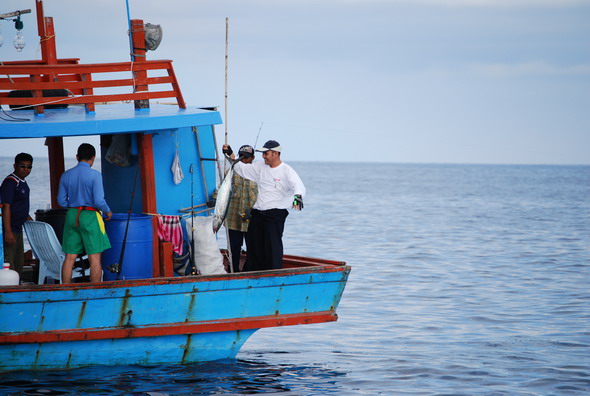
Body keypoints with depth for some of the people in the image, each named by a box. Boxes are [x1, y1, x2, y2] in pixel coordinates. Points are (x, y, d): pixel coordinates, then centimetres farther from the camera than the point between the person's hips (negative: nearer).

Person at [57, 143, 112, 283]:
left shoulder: (66, 175, 5)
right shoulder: (94, 175, -10)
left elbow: (61, 201, 9)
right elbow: (99, 201, -14)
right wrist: (108, 211, 5)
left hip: (72, 216, 5)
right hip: (90, 216, -5)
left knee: (70, 258, 6)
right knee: (94, 258, -1)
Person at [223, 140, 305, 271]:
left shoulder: (287, 171, -7)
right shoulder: (260, 167, 13)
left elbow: (299, 186, -21)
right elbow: (242, 168, 21)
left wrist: (298, 196, -43)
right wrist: (230, 154, 13)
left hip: (275, 214, -7)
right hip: (257, 213, 7)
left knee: (273, 244, -12)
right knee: (253, 244, 10)